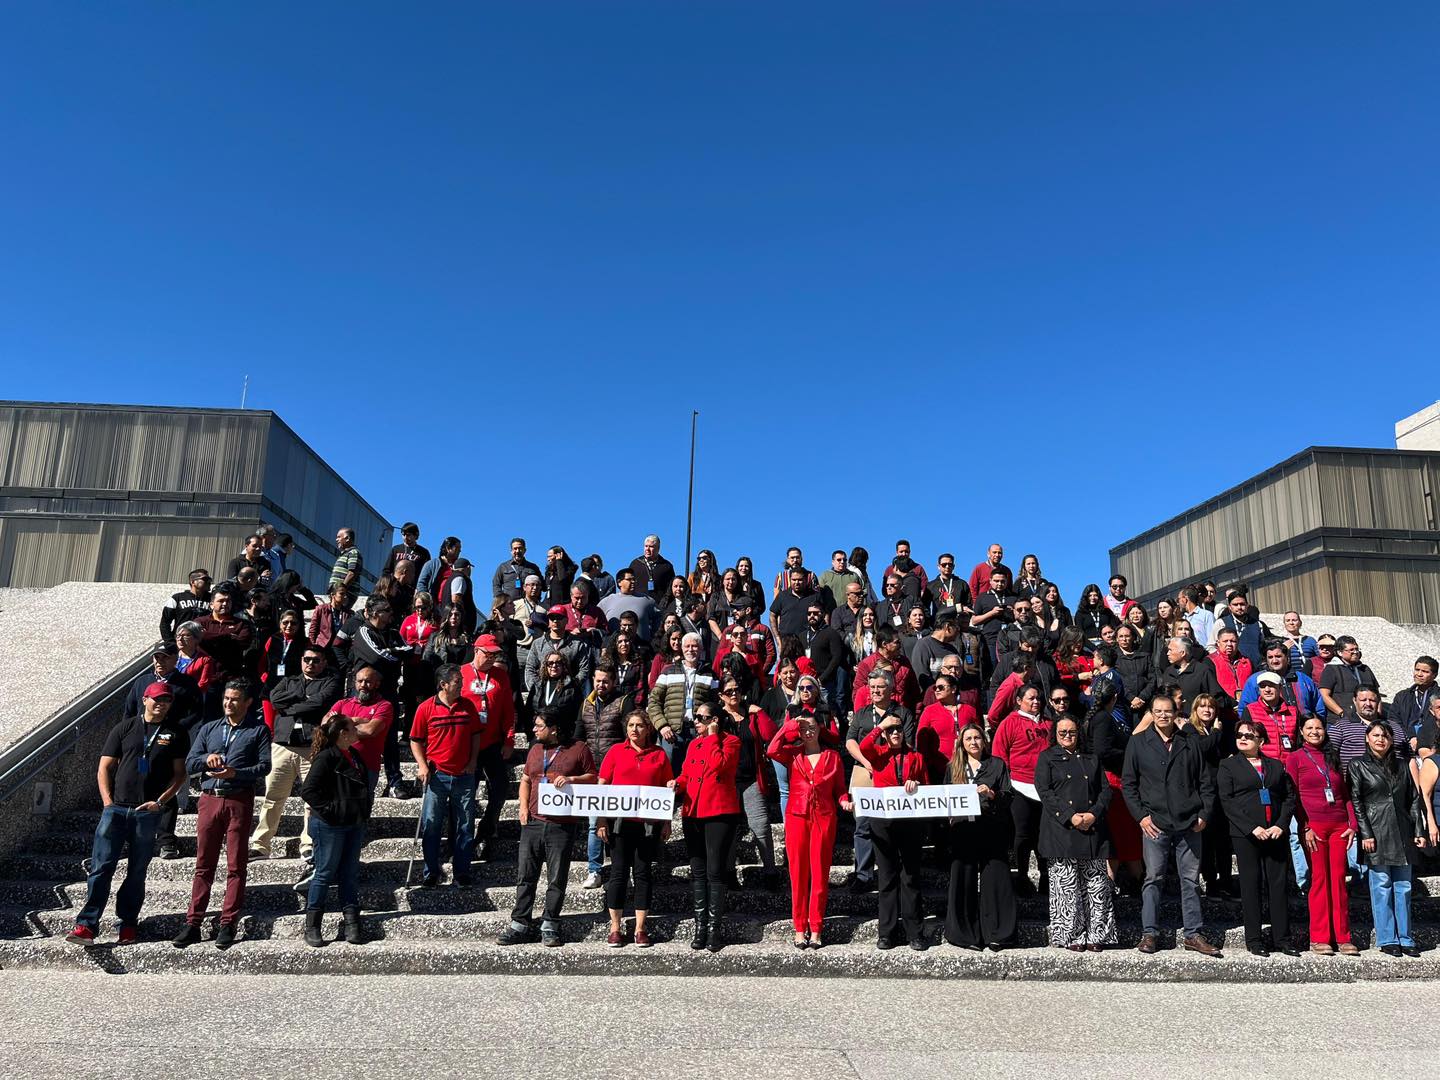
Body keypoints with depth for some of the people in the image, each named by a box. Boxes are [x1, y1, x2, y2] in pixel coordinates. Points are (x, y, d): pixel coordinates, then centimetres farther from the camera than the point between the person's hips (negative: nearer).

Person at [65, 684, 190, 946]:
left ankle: (128, 925, 16)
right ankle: (87, 925, -2)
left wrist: (160, 801, -5)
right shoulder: (124, 728, 9)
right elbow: (104, 768, 9)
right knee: (101, 867, -5)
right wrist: (108, 802, -2)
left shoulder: (176, 734, 8)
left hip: (148, 813, 0)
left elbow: (180, 774, 7)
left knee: (137, 872, 7)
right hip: (116, 808, 0)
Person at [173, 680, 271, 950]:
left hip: (239, 801, -3)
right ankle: (193, 924, 9)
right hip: (209, 799, 3)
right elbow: (189, 764, 11)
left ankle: (228, 925, 4)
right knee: (203, 865, 5)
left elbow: (264, 766, -4)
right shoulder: (209, 729, 17)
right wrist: (206, 759, -10)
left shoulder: (259, 730, 5)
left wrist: (234, 773, -18)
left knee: (236, 866, 0)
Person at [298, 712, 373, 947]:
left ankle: (351, 925, 15)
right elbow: (307, 790, -20)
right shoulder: (326, 758, -15)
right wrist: (330, 809, -19)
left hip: (354, 825, 8)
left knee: (350, 875, 9)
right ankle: (312, 928, 13)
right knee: (325, 874, 2)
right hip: (330, 826, -8)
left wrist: (363, 815, 14)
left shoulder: (353, 755, 11)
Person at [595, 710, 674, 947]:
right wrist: (601, 820, -2)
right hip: (620, 821, -1)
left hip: (649, 823, 1)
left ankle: (640, 929, 12)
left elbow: (666, 790, 9)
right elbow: (602, 785, 4)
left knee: (643, 874, 5)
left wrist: (667, 822, 4)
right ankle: (615, 928, 11)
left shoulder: (659, 755, 7)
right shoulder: (616, 751, 5)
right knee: (619, 872, 2)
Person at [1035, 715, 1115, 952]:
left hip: (1093, 830, 3)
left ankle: (1096, 934, 9)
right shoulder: (1047, 758, 7)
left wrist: (1094, 814, -6)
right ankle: (1071, 935, 5)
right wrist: (1070, 816, -13)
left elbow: (1105, 789, 11)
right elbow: (1044, 791, -3)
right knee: (1067, 885, -3)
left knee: (1097, 883, 1)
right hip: (1062, 830, -3)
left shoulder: (1091, 759, 18)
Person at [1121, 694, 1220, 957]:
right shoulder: (1138, 742, 4)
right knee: (1153, 878, 1)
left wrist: (1204, 814, 2)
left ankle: (1193, 934, 15)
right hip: (1155, 823, -2)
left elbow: (1206, 780, 11)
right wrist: (1141, 816, -4)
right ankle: (1150, 933, 8)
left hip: (1189, 823, 2)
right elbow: (1128, 783, 4)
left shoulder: (1191, 741, 8)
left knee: (1191, 879, 7)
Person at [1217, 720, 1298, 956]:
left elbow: (1289, 796, 10)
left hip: (1276, 833, 3)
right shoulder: (1228, 766, 5)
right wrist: (1252, 828, -13)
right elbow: (1227, 801, -4)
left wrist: (1281, 825, -6)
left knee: (1278, 884, 4)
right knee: (1251, 885, 1)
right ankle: (1254, 940, 7)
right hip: (1245, 835, -3)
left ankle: (1282, 938, 11)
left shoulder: (1276, 766, 15)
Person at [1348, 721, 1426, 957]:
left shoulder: (1401, 766, 15)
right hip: (1377, 834, -4)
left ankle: (1404, 938, 14)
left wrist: (1420, 831, 5)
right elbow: (1356, 802, -3)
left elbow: (1414, 800, 14)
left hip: (1403, 834, 4)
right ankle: (1387, 940, 5)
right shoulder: (1357, 766, 2)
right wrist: (1366, 834, -10)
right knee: (1382, 888, -1)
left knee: (1403, 888, 6)